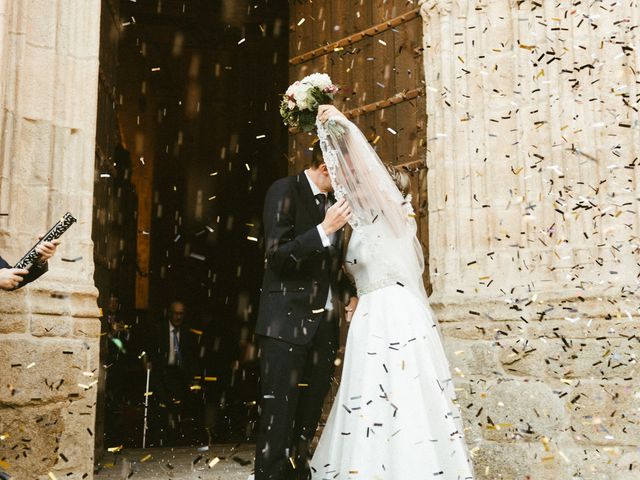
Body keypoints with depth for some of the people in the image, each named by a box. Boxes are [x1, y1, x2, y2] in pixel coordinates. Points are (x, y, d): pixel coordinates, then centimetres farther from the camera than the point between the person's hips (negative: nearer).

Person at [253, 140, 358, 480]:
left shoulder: (332, 199, 15)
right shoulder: (285, 191, -6)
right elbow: (276, 256, -14)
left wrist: (349, 295, 11)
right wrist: (324, 229, -21)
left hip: (324, 322, 7)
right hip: (288, 323, -7)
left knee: (309, 414, 11)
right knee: (279, 414, -5)